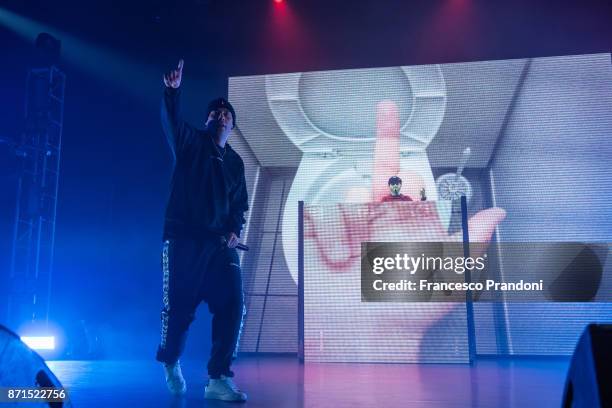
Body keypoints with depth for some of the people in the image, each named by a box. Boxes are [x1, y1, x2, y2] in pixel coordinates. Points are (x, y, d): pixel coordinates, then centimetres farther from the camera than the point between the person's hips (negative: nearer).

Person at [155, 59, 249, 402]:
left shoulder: (235, 162, 19)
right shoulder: (191, 142, 7)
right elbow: (172, 122, -14)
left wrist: (235, 230, 1)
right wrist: (173, 92, -32)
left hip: (221, 243, 4)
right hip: (185, 239, -4)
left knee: (232, 304, -10)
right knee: (179, 308, 0)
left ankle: (219, 379, -3)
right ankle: (171, 363, 29)